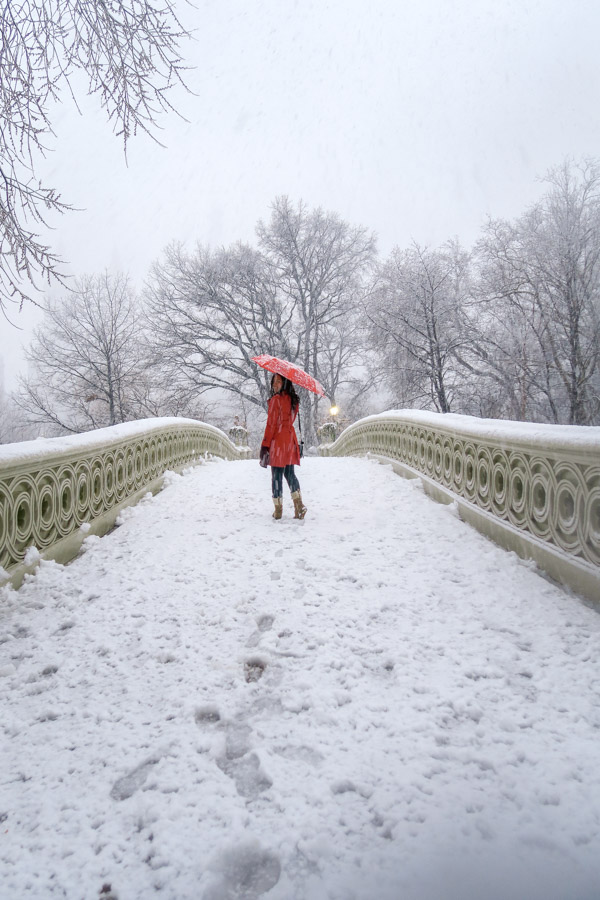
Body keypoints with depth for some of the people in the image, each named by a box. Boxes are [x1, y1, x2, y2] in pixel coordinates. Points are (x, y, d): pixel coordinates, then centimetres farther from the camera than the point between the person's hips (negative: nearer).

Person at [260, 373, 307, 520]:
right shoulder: (293, 400, 10)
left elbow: (271, 424, -13)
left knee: (277, 475, 0)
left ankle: (278, 509, 4)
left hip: (278, 439, -7)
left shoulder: (276, 399, -10)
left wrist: (265, 445, -10)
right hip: (291, 438, 7)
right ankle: (299, 504, 1)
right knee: (289, 473, 13)